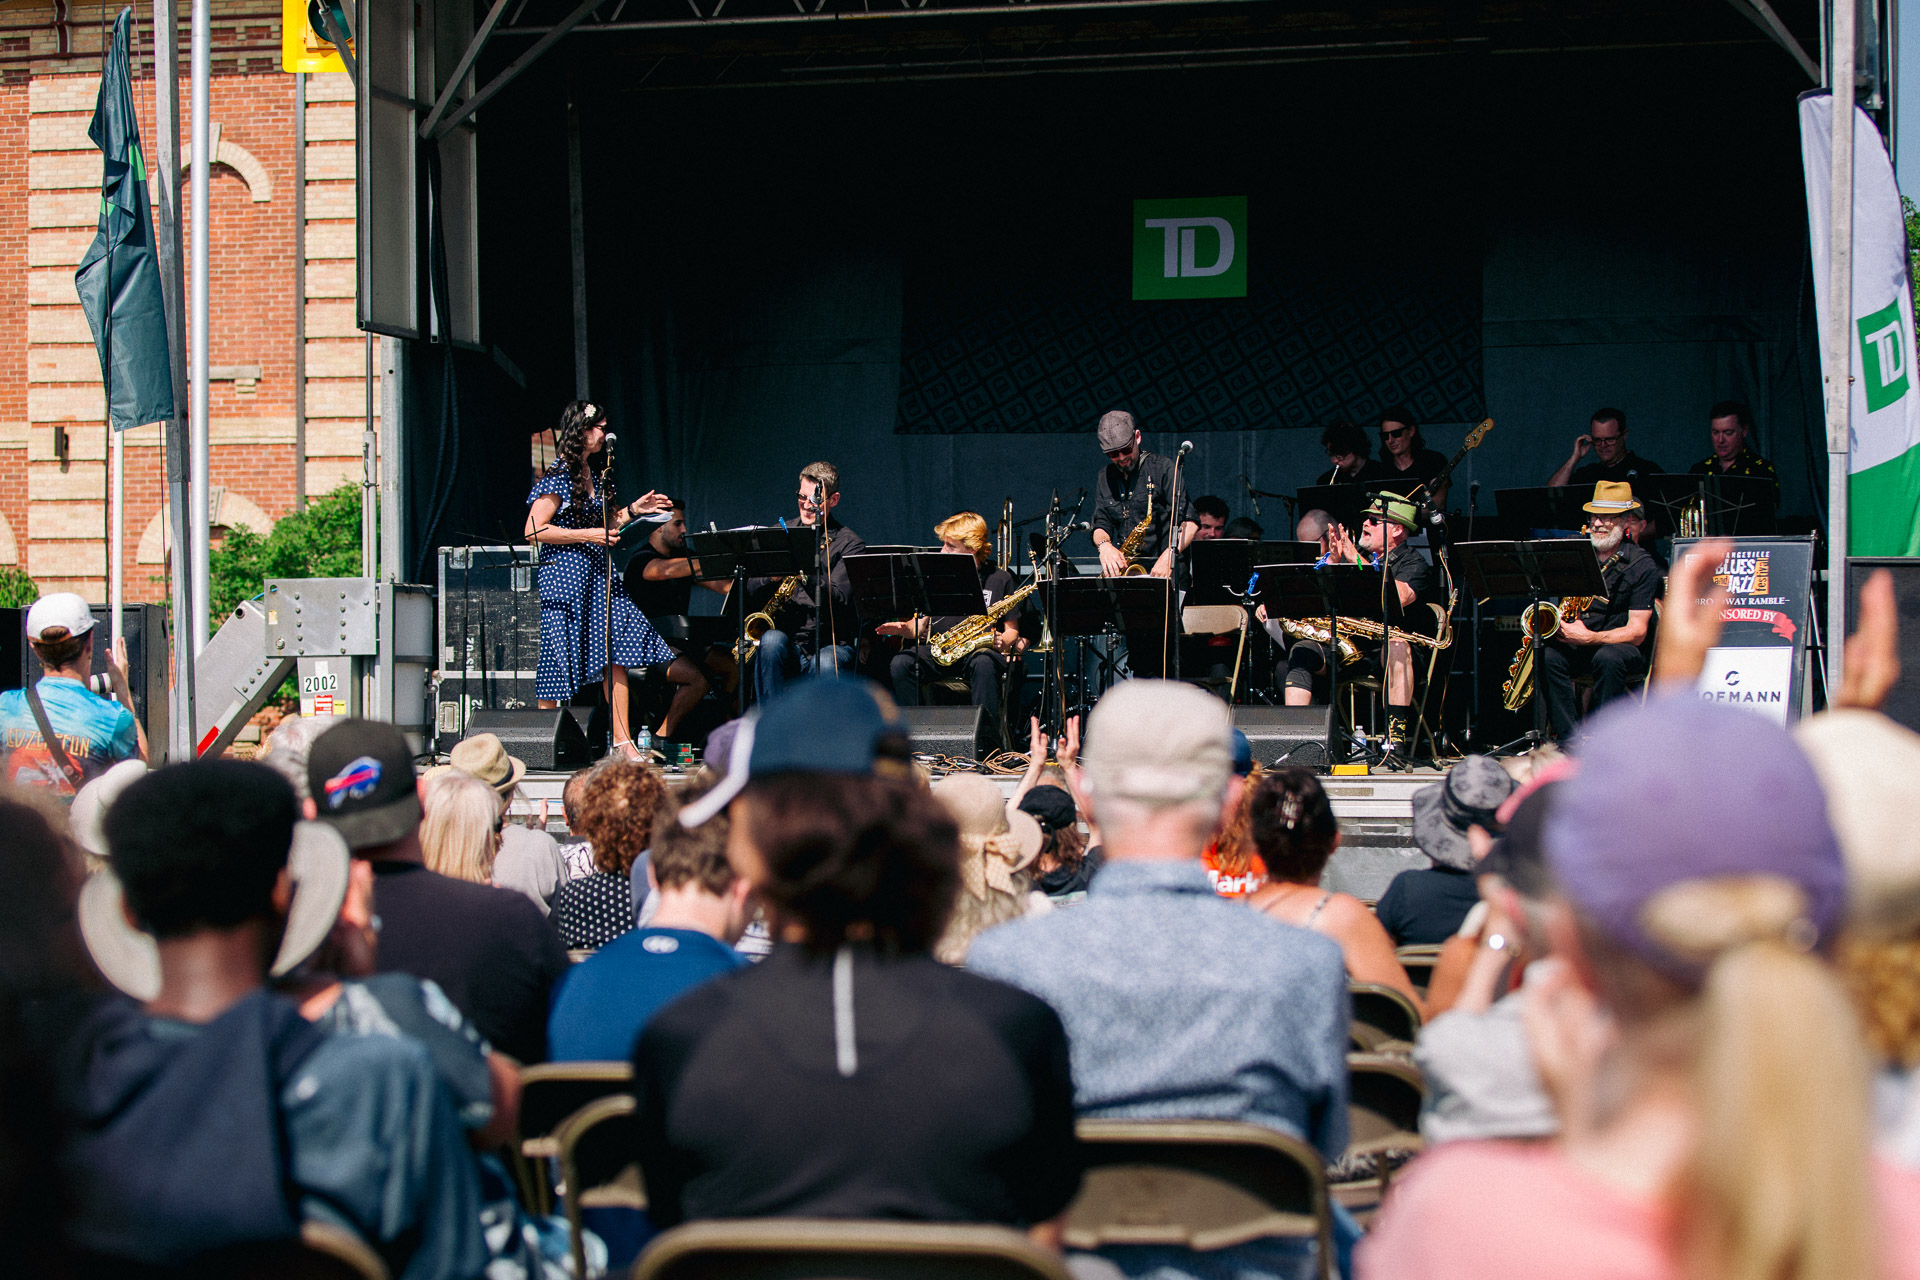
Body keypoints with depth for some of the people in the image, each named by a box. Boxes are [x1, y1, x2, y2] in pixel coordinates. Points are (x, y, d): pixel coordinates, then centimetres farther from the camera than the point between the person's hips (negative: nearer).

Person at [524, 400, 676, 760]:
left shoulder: (591, 475, 16)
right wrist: (587, 535, -16)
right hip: (564, 575, -8)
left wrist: (632, 510, 13)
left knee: (616, 652, -2)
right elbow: (534, 531, -15)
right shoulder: (558, 477, -10)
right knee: (559, 662, -3)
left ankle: (623, 741, -2)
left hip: (597, 574, 8)